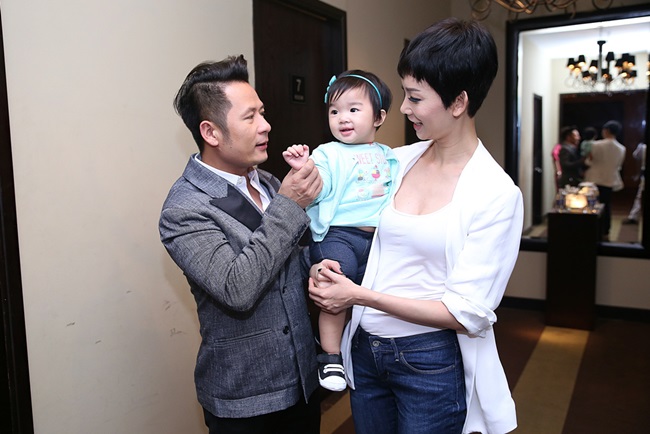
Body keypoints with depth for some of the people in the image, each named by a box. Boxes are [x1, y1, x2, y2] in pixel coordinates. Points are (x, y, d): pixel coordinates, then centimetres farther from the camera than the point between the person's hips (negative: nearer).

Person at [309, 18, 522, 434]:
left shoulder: (497, 195, -15)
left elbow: (465, 314, -18)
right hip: (365, 349, 5)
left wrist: (360, 295, -20)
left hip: (432, 365, -4)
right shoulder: (397, 161, -1)